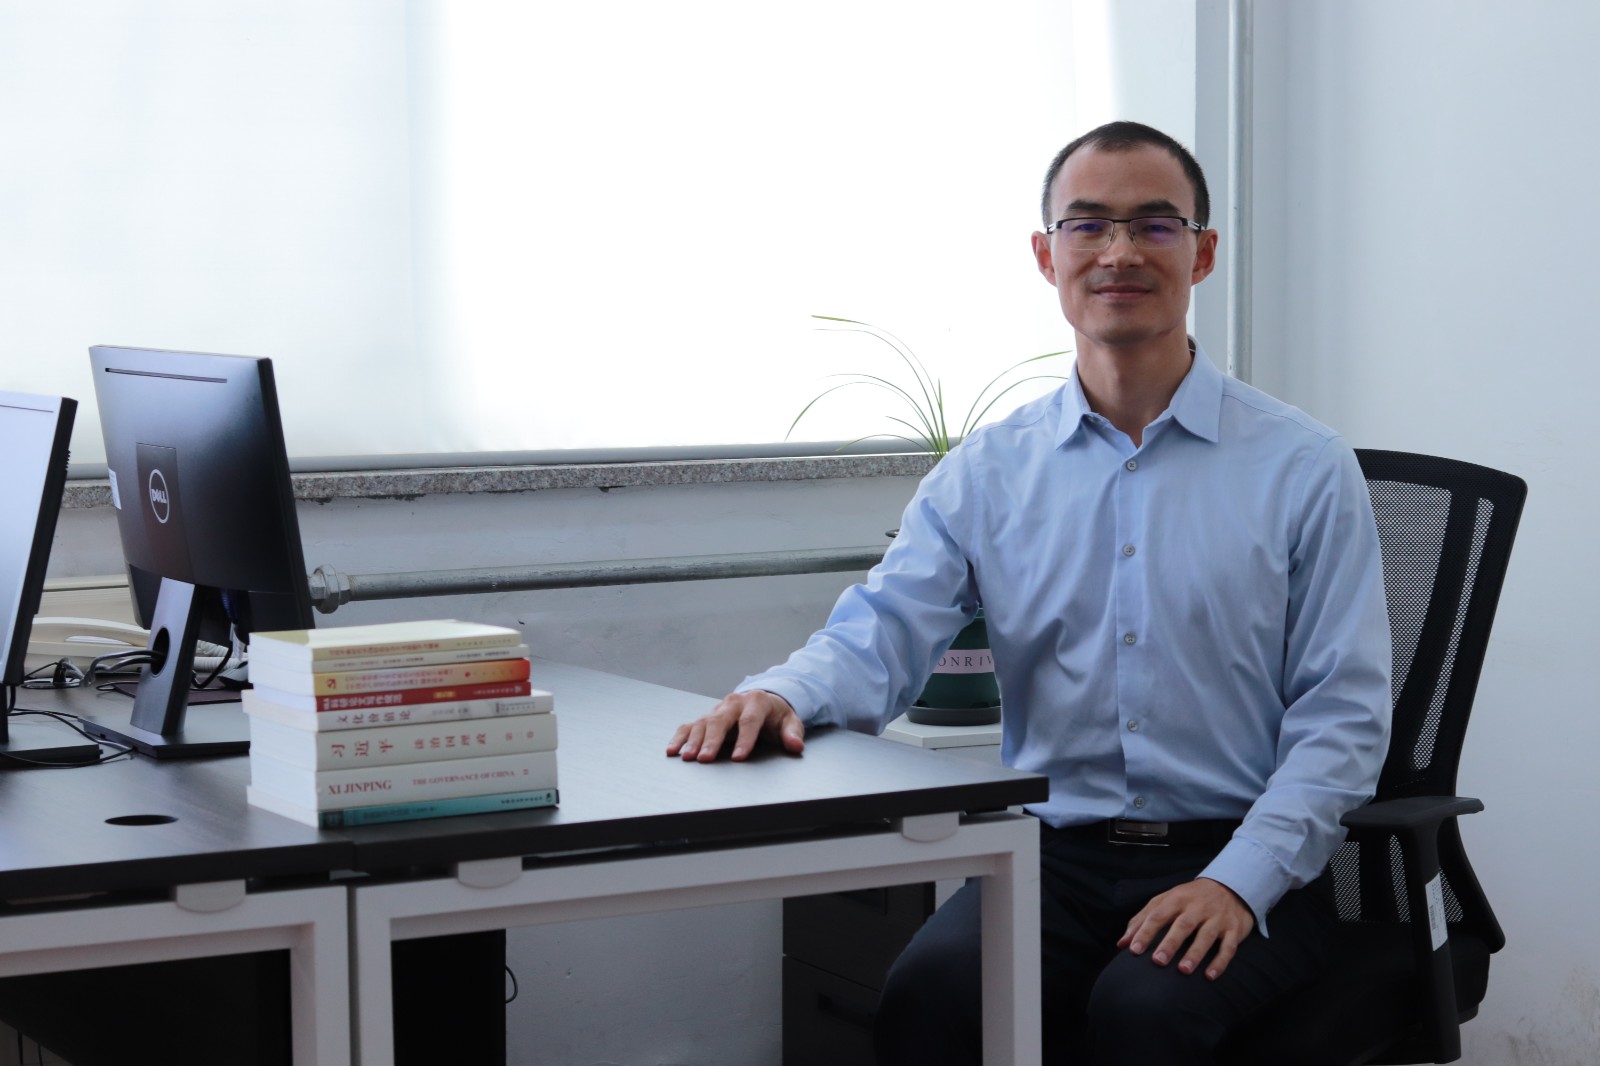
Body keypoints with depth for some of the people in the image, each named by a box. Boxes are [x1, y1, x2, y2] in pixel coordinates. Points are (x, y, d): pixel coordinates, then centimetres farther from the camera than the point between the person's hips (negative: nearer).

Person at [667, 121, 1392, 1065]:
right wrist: (785, 694, -21)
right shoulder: (989, 472, 12)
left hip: (1239, 866, -1)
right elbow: (883, 634, 3)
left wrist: (1239, 881, -14)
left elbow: (1342, 712, 0)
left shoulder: (1305, 469, 5)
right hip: (1054, 856, 2)